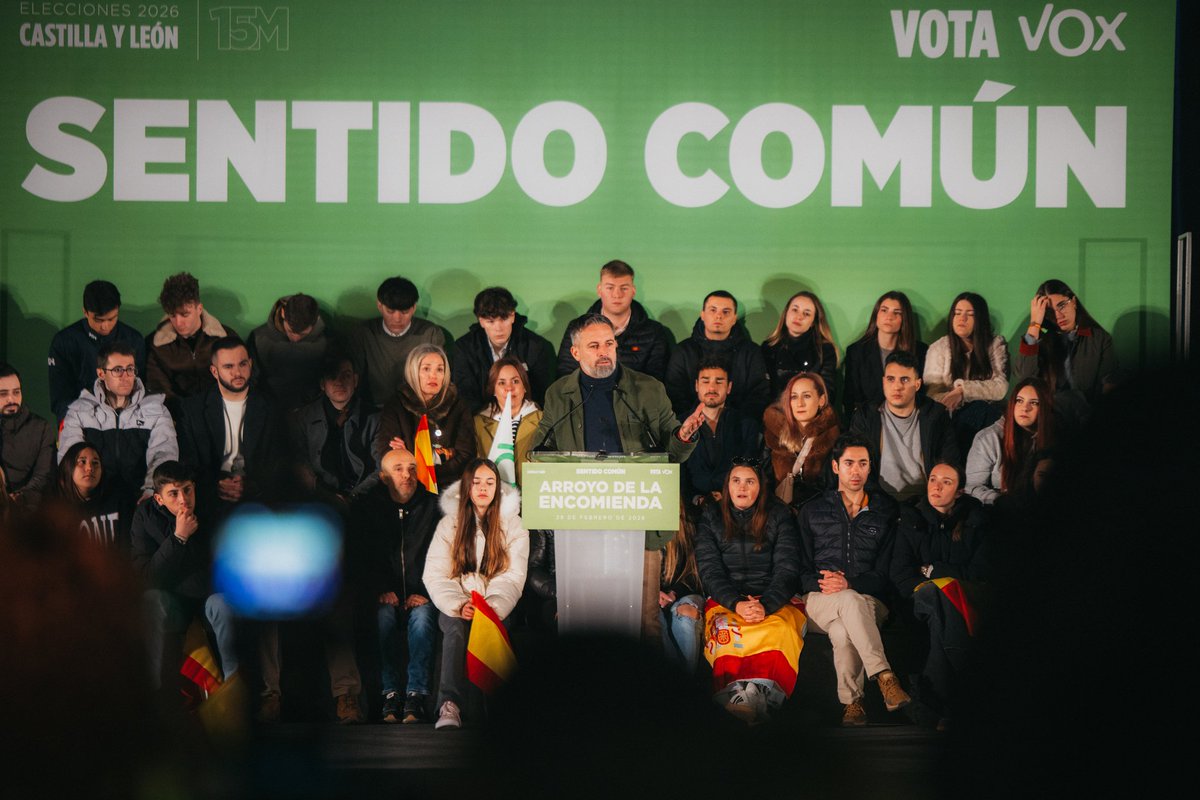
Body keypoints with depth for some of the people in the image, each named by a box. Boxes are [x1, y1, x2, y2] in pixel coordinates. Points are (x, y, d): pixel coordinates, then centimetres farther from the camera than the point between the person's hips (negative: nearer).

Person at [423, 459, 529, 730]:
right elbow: (436, 576, 0)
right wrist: (459, 606, -19)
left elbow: (513, 577, -1)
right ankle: (449, 705, -49)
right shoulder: (449, 523, 9)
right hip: (455, 605, 0)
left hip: (496, 607, 0)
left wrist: (494, 607, -22)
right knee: (456, 626, -34)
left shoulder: (513, 525, 8)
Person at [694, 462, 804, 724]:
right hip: (726, 601, 1)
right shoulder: (712, 518, 13)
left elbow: (787, 569, 2)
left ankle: (757, 694, -59)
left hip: (775, 602, -1)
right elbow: (709, 570, 4)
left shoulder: (779, 517, 10)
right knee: (727, 632, -37)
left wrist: (766, 606, -17)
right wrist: (737, 604, -15)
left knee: (778, 631, -38)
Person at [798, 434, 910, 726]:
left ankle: (851, 700, -33)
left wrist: (849, 583, -14)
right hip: (818, 601, 0)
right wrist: (821, 583, -13)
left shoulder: (885, 512, 13)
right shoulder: (812, 511, 15)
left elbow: (886, 573, 5)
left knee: (842, 632, -39)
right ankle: (885, 677, -49)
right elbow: (801, 569, 11)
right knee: (851, 601, -39)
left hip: (869, 600, 0)